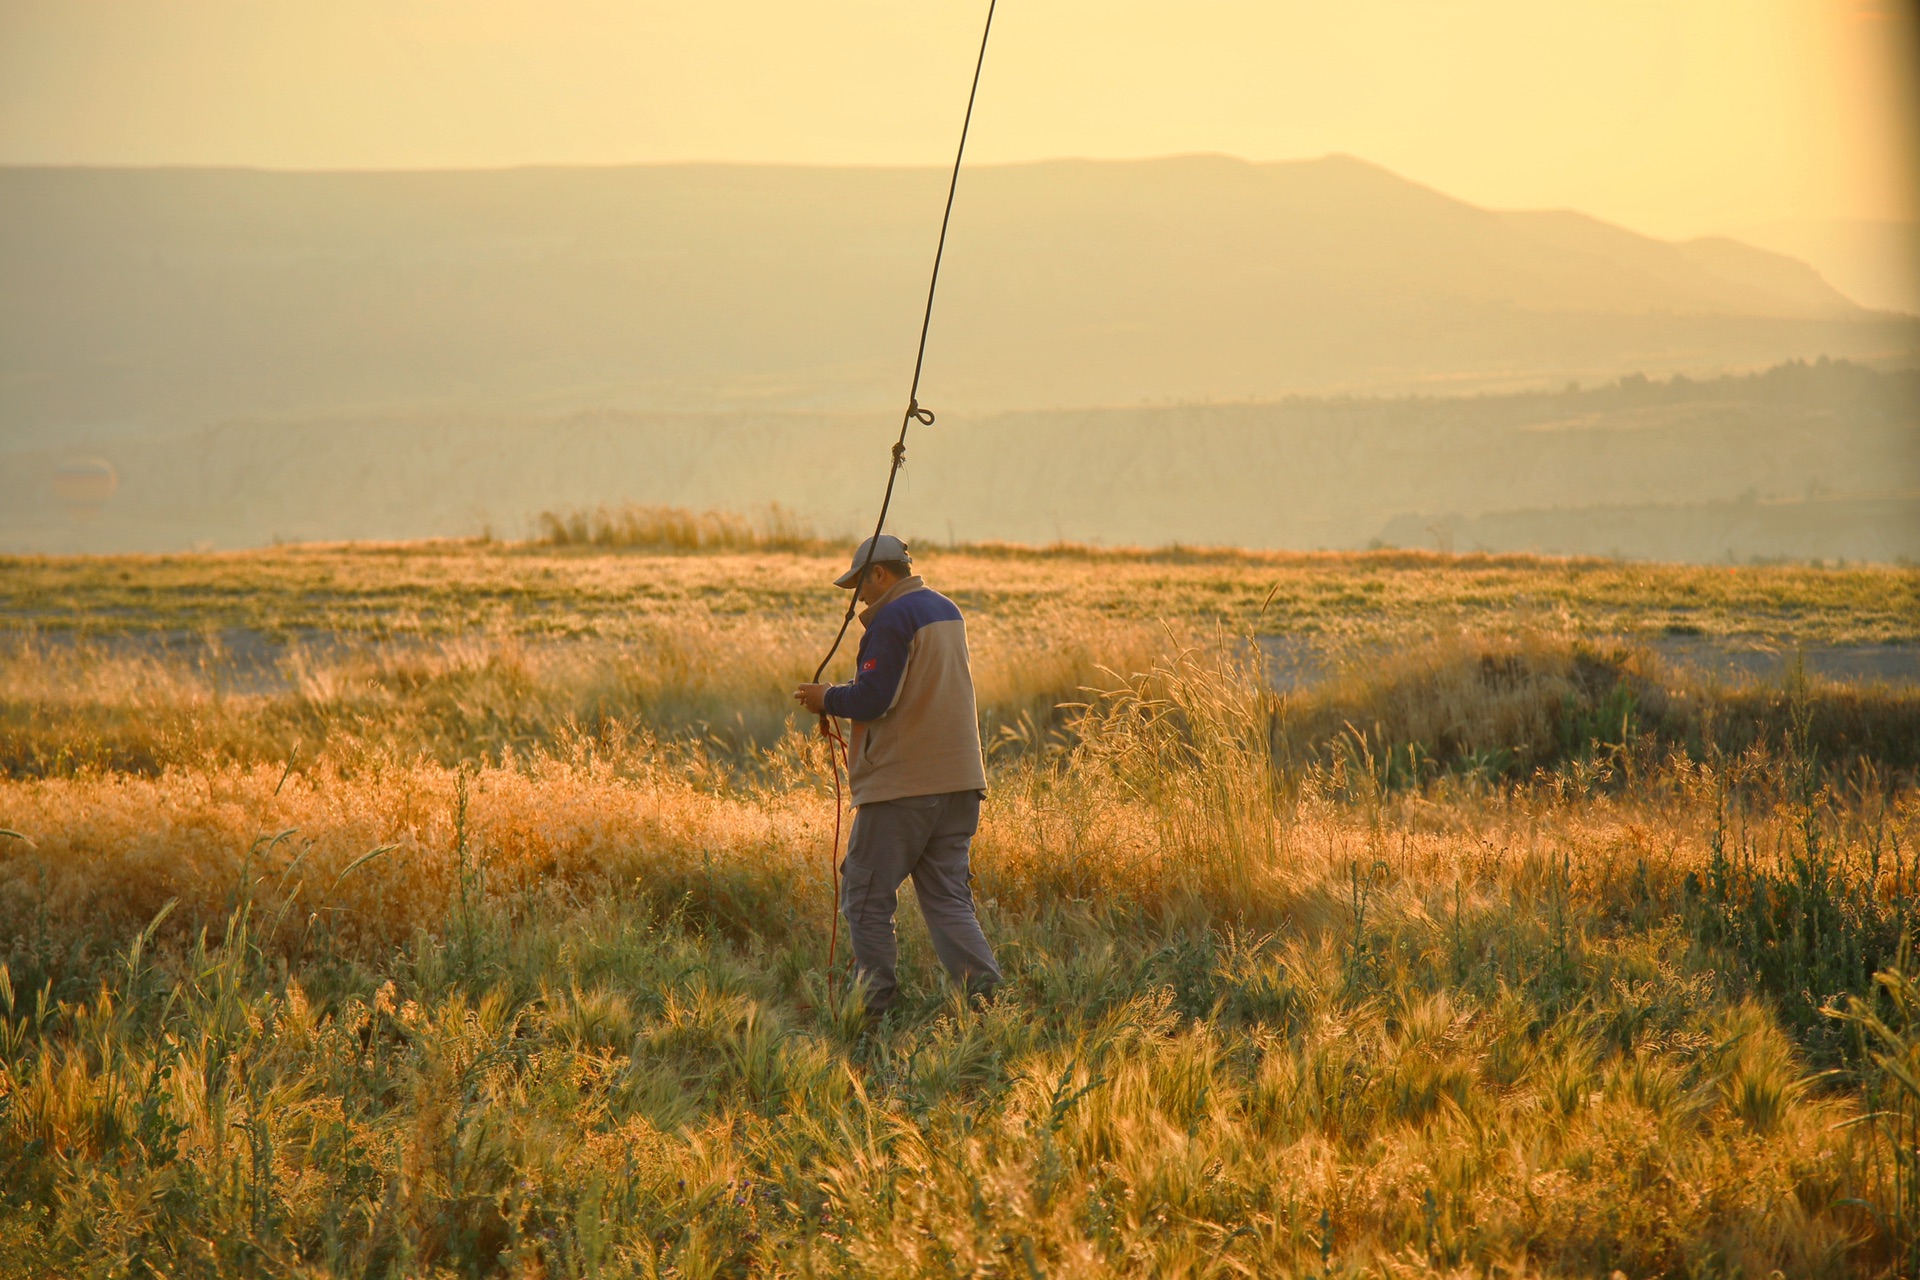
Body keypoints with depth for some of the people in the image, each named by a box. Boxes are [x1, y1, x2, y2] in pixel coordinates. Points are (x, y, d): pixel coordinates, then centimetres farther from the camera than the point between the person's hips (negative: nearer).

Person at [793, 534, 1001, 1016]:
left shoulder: (893, 619, -12)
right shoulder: (947, 610, 17)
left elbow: (872, 699, -19)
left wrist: (827, 698, -1)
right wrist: (845, 691, 19)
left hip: (901, 782, -8)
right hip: (958, 778, 8)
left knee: (866, 896, 2)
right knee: (947, 898, 7)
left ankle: (876, 1003, 4)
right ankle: (985, 987, -8)